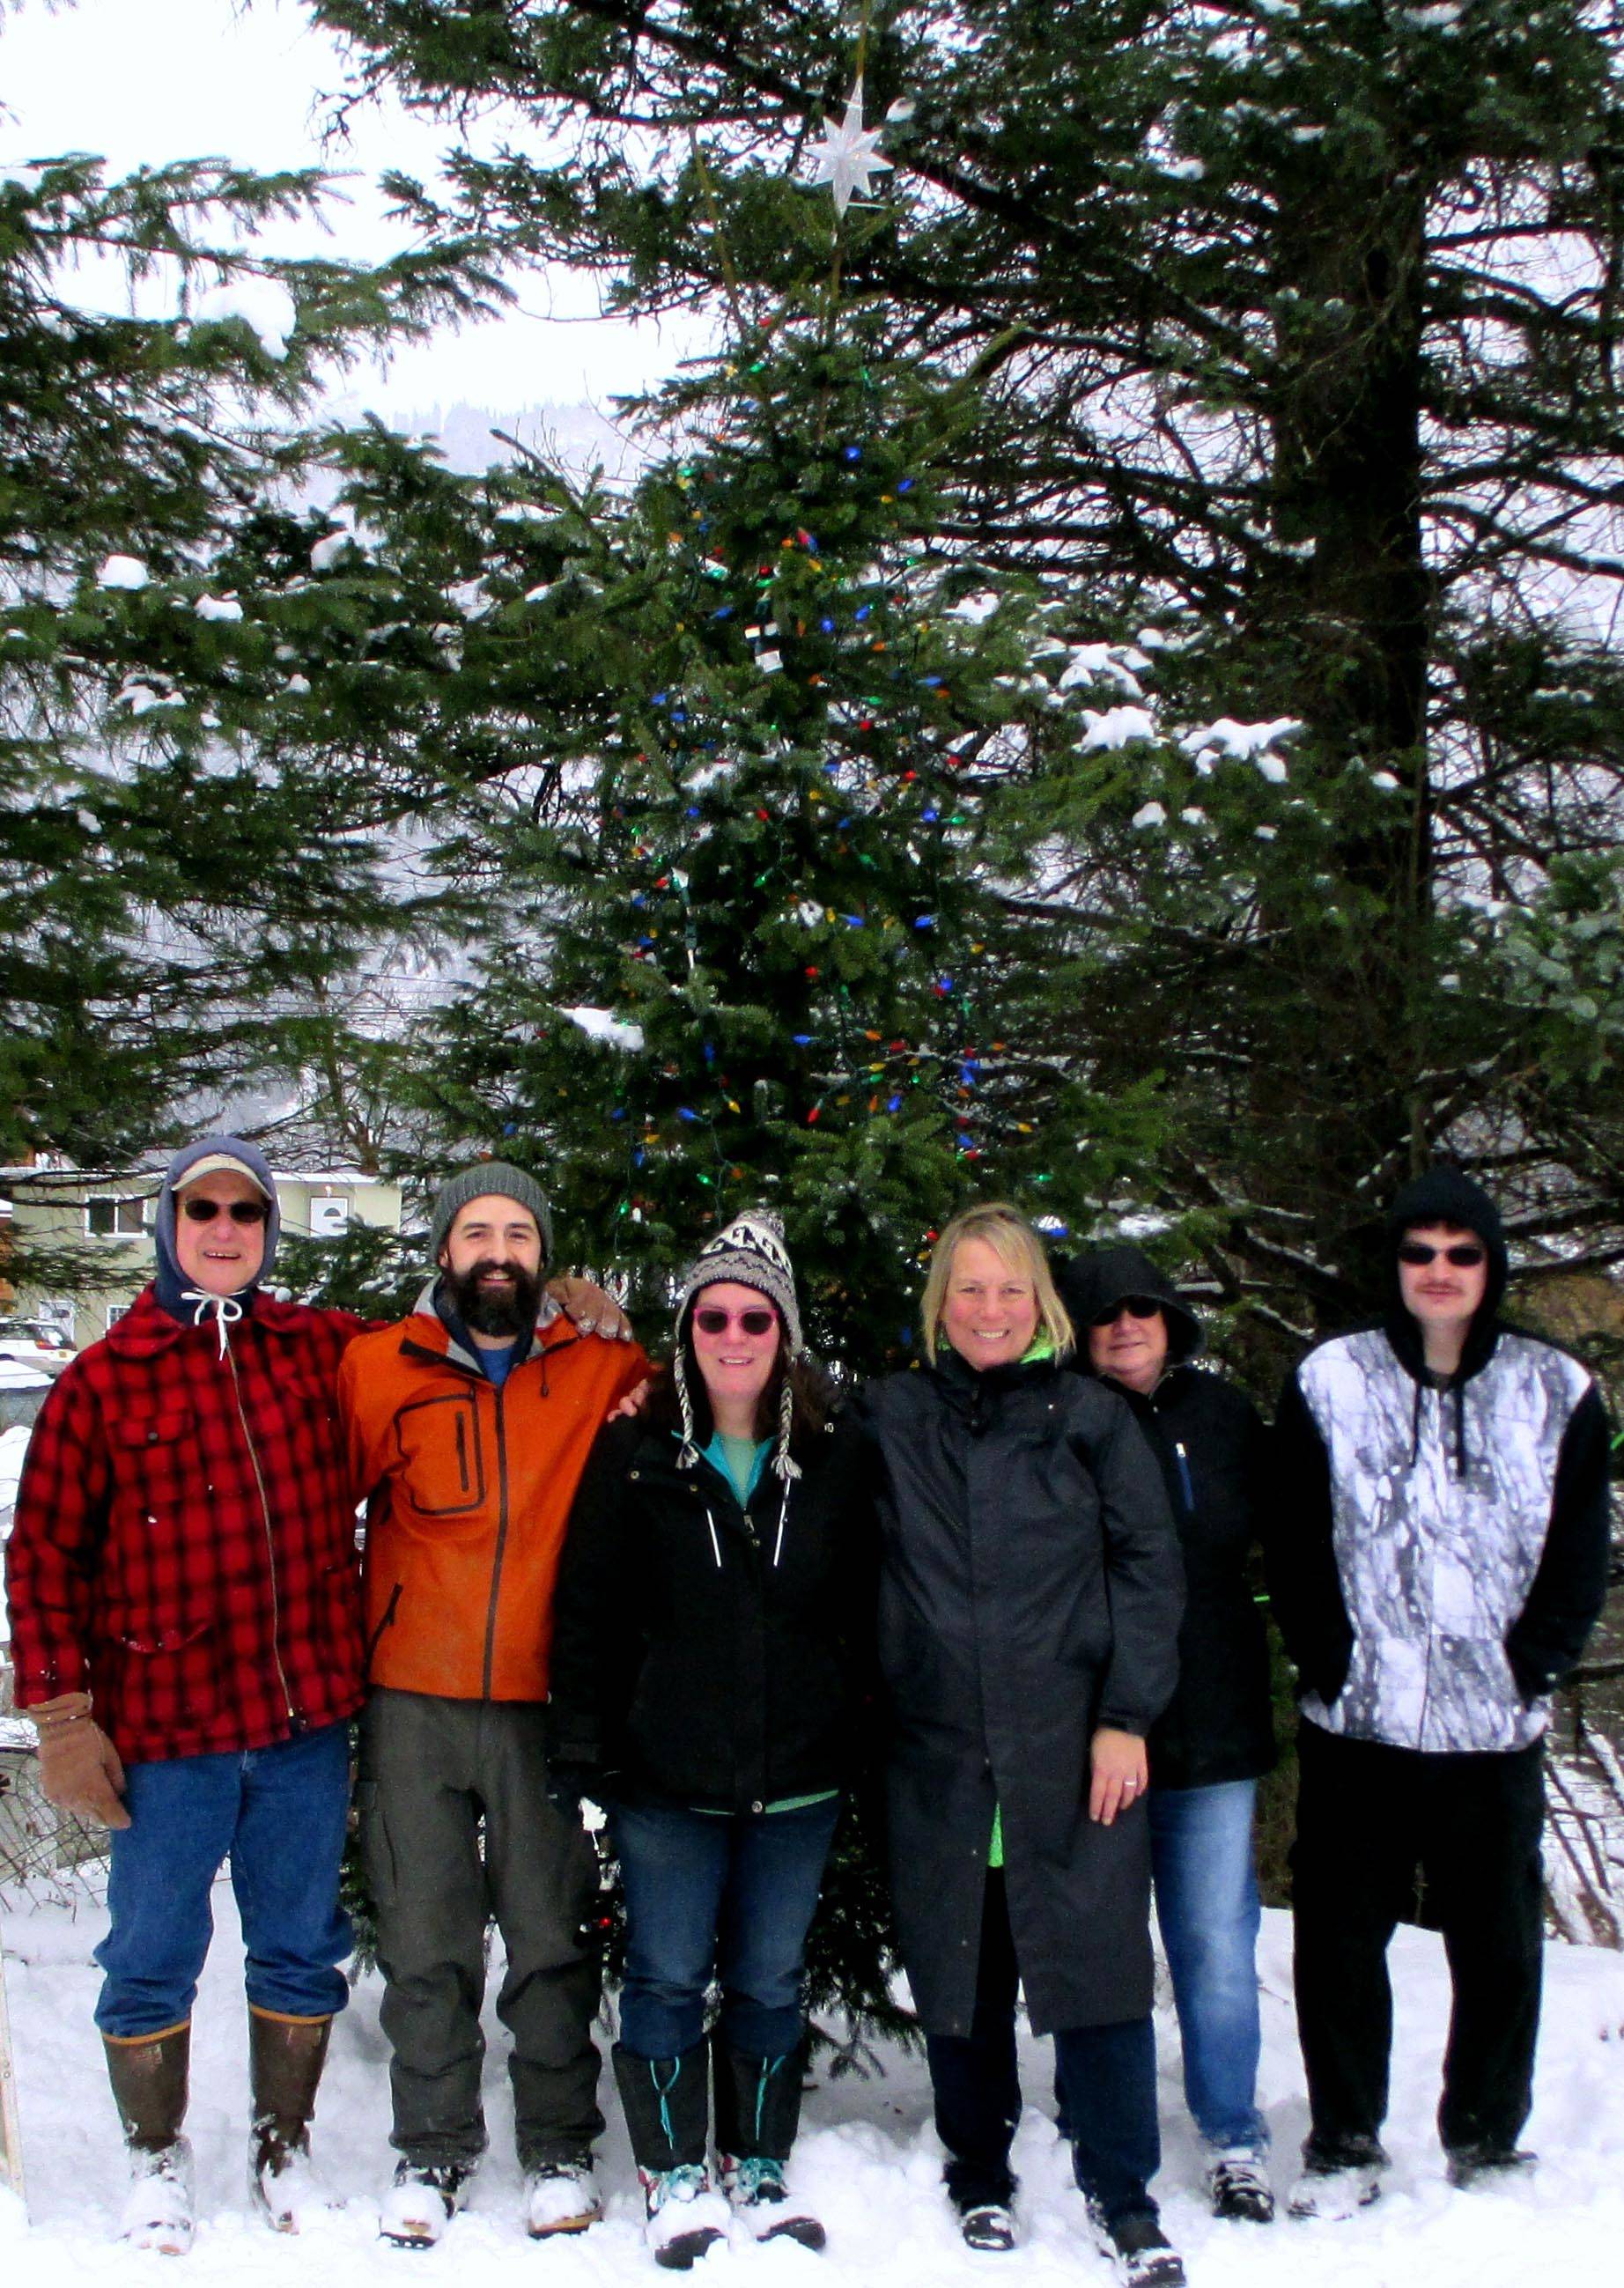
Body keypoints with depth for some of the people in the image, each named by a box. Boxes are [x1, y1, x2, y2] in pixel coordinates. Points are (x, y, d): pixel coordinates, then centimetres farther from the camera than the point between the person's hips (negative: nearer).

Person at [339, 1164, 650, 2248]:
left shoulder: (603, 1373, 5)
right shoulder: (378, 1367, 5)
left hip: (545, 1701, 0)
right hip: (413, 1699, 0)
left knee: (554, 1935, 5)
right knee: (426, 1939, 6)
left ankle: (560, 2146, 22)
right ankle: (434, 2149, 22)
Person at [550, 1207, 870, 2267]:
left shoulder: (829, 1463, 4)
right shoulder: (635, 1455, -2)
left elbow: (862, 1616, 8)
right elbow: (588, 1612, -1)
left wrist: (857, 1747, 4)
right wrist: (588, 1744, -6)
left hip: (797, 1779, 2)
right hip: (666, 1777, -2)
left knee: (772, 1980, 11)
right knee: (669, 1978, 5)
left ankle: (759, 2168, 26)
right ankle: (675, 2174, 19)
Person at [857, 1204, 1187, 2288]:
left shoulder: (1091, 1418, 3)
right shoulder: (890, 1419, 7)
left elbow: (1150, 1568, 1)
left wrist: (1126, 1718, -4)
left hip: (1075, 1749, -1)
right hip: (939, 1752, 2)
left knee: (1096, 1962, -1)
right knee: (960, 1973, 10)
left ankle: (1122, 2194, 13)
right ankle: (981, 2173, 28)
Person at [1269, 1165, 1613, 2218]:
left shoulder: (1557, 1390, 4)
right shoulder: (1329, 1382, 2)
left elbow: (1581, 1552, 6)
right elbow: (1295, 1545, 3)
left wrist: (1534, 1669, -3)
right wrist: (1329, 1664, -5)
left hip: (1496, 1728, 1)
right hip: (1357, 1724, 0)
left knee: (1501, 1943, 9)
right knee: (1340, 1937, 6)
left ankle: (1488, 2140, 26)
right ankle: (1345, 2142, 20)